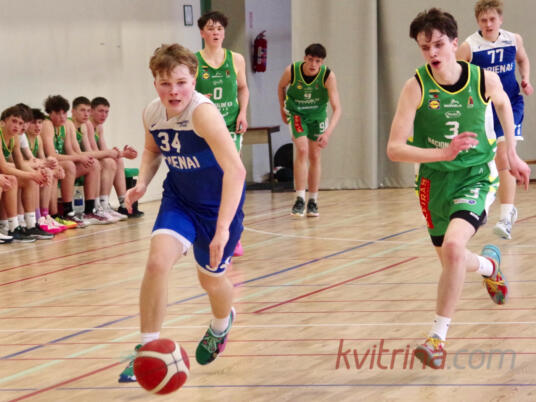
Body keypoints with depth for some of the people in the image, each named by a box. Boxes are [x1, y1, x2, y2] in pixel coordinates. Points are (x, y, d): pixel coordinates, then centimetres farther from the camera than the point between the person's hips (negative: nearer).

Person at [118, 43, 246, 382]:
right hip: (179, 198, 4)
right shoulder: (151, 114, -12)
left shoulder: (203, 113, -33)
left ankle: (221, 324, 50)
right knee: (157, 261, -19)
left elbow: (235, 170, -42)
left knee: (211, 278, 12)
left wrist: (223, 228, -49)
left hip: (219, 202, -4)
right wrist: (142, 183, -8)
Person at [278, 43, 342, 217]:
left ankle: (313, 201, 17)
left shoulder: (328, 76, -27)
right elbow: (281, 87, 0)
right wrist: (282, 108, 6)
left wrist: (328, 132, -43)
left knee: (315, 156, 5)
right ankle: (300, 200, -17)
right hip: (297, 113, -1)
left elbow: (337, 108, -32)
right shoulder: (291, 71, -25)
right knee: (302, 150, -18)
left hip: (318, 115, 1)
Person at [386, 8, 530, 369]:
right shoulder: (416, 87, -16)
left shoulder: (486, 80, -12)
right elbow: (394, 149, -21)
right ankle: (489, 264, 53)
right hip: (436, 180, 2)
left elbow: (503, 103, 15)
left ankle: (439, 336, -16)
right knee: (451, 263, 15)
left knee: (453, 246, -28)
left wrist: (512, 154, 17)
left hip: (476, 177, -2)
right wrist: (443, 153, -35)